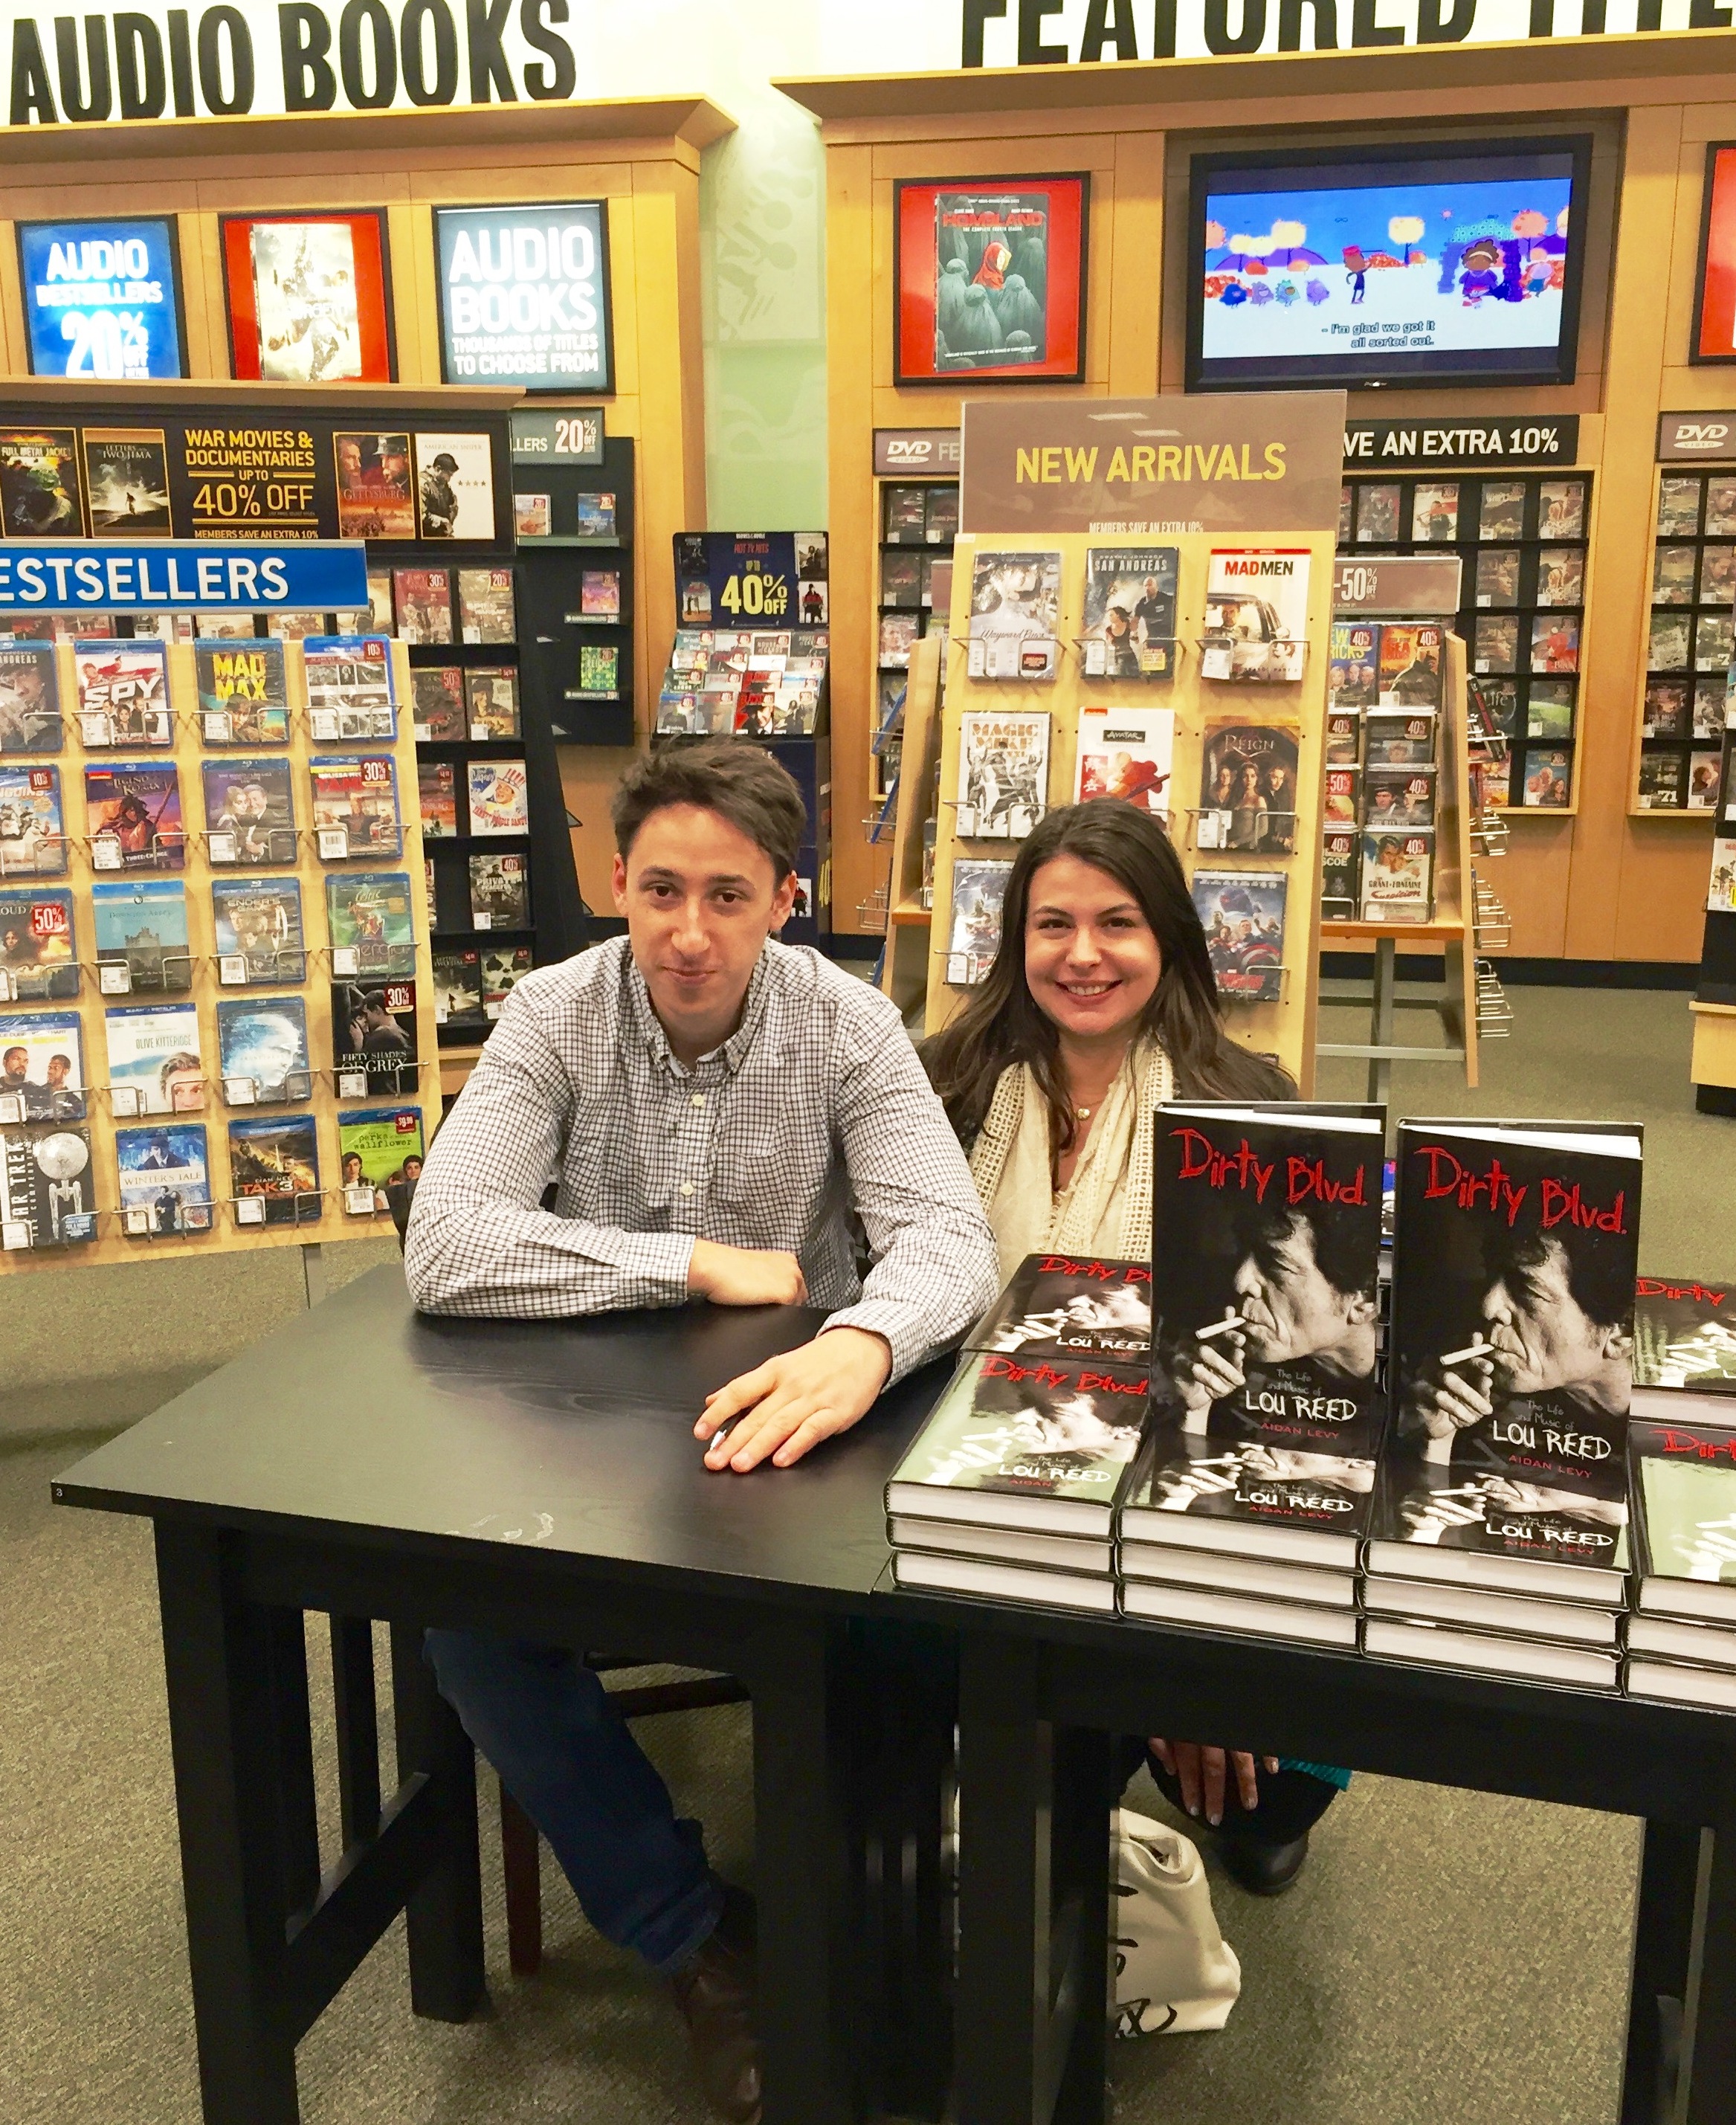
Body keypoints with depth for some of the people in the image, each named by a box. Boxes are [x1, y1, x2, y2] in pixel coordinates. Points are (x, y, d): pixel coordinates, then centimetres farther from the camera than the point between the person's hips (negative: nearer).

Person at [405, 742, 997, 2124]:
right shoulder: (556, 1015, -10)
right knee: (465, 1619, -24)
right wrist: (703, 1262, -23)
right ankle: (693, 1936, -3)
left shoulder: (849, 1026, -10)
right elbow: (444, 1246, -21)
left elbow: (950, 1238, -21)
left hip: (793, 1428, 0)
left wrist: (862, 1345, -45)